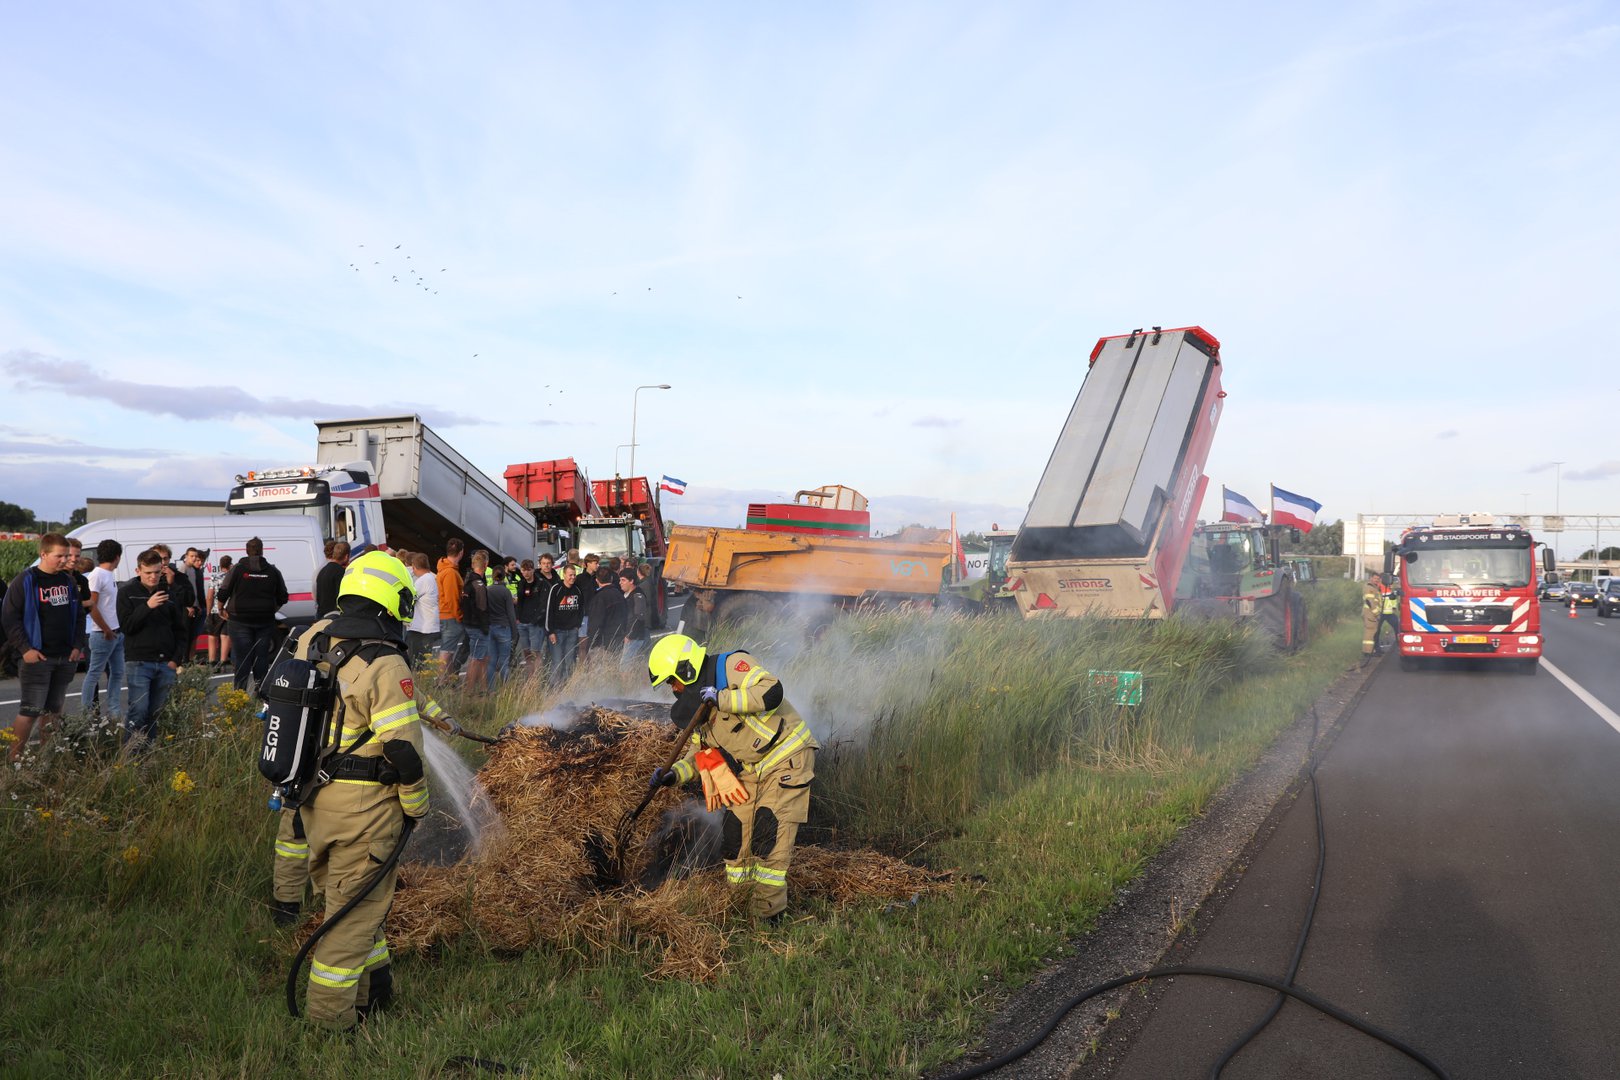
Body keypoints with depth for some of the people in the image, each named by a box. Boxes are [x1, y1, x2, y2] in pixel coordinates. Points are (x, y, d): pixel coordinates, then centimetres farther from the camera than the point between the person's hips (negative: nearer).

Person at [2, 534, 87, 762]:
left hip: (66, 658, 6)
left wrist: (78, 646, 6)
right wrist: (24, 649, -14)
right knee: (29, 712, -9)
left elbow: (79, 616, 18)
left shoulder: (69, 581, 12)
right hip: (36, 658, -6)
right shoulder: (25, 581, -6)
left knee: (52, 711, 11)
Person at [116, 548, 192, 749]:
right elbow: (127, 625, -6)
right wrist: (147, 606, -19)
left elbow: (181, 628, 12)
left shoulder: (169, 591, 10)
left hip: (166, 663, 3)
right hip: (139, 662, -3)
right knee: (138, 710, -13)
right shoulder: (127, 592, 3)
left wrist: (176, 659, 3)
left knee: (157, 712, 5)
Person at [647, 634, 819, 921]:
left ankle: (767, 914, -4)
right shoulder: (699, 702, 11)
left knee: (770, 835, -13)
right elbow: (700, 752, 16)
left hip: (786, 759, -9)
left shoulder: (733, 666, -15)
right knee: (735, 833, 7)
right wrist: (674, 774, -2)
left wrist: (722, 699, -31)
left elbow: (771, 693, -31)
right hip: (750, 772, 9)